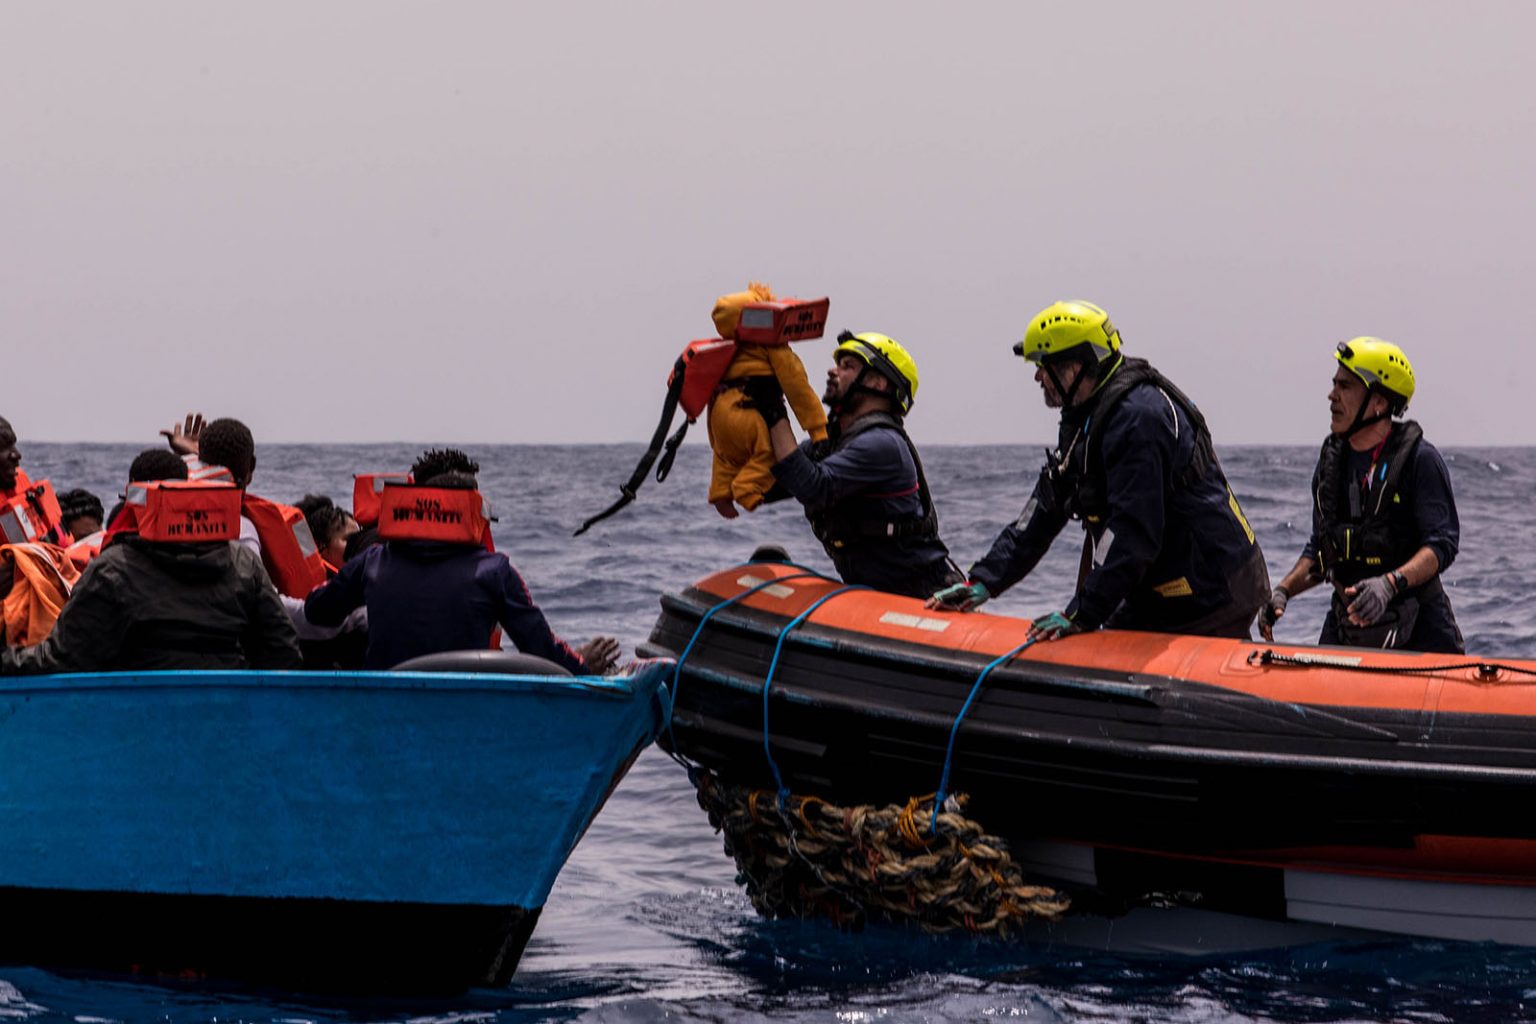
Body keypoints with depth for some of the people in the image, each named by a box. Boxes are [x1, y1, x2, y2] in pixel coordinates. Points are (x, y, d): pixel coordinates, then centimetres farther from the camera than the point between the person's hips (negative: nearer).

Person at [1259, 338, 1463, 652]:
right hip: (1346, 624, 5)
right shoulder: (1331, 461, 10)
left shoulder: (1418, 459, -9)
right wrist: (1284, 591, 2)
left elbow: (1442, 544, -15)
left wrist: (1390, 583, -30)